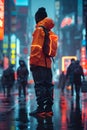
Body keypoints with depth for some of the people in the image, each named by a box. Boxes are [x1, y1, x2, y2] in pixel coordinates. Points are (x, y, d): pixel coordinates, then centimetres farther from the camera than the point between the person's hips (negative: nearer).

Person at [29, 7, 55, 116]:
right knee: (48, 85, 8)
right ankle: (49, 108, 9)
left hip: (39, 63, -8)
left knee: (39, 86, -8)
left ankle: (40, 108, -10)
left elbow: (36, 47, -15)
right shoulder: (50, 33, 17)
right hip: (48, 63, 8)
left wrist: (32, 61, -14)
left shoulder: (39, 30, -6)